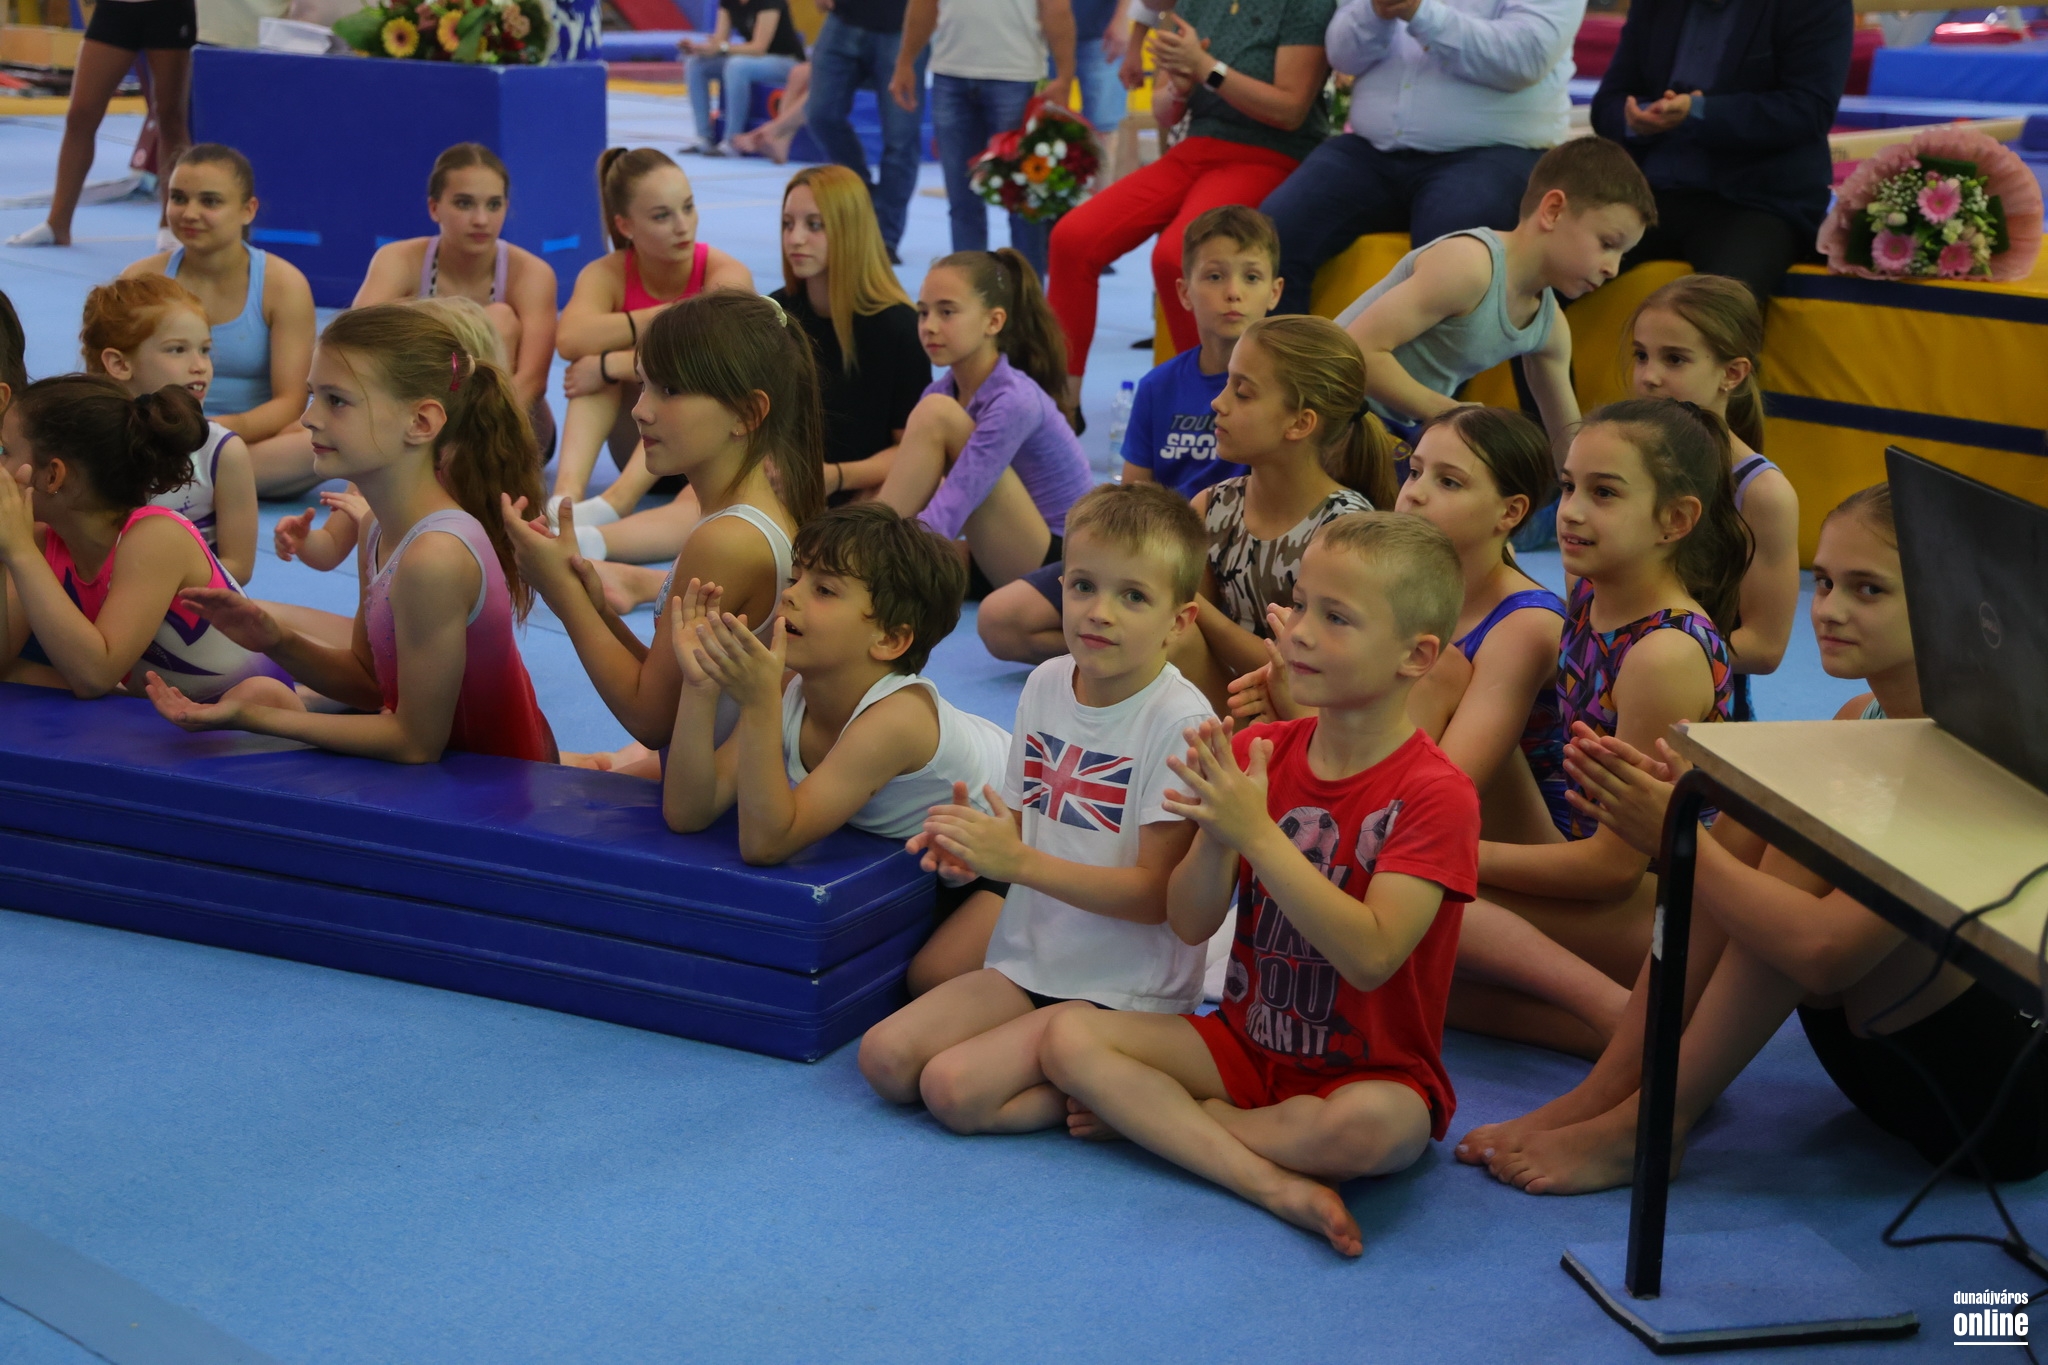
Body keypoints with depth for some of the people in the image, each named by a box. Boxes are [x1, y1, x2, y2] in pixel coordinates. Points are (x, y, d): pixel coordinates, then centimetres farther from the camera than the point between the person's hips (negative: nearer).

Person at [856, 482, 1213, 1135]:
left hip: (1127, 989, -7)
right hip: (1031, 960, 7)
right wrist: (976, 850, -10)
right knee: (884, 1058, -8)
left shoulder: (1178, 721, -18)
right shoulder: (1046, 683, 4)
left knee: (954, 1089, -22)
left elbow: (1157, 894, -20)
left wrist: (1019, 862, -26)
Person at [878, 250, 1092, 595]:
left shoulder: (1014, 401, -21)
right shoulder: (942, 392, 5)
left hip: (1053, 565, -8)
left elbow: (944, 517, -29)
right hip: (994, 569, 8)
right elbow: (907, 494, 4)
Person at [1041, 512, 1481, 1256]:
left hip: (1375, 1071, -5)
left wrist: (1258, 832, -30)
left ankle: (1145, 1115, -12)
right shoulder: (1258, 753, 0)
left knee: (1362, 1128, -38)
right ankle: (1272, 1181, -23)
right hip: (1247, 1041, 5)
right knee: (1069, 1036, -12)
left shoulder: (1434, 794, -16)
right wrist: (1216, 835, -24)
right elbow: (1190, 925, -3)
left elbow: (1371, 956, -27)